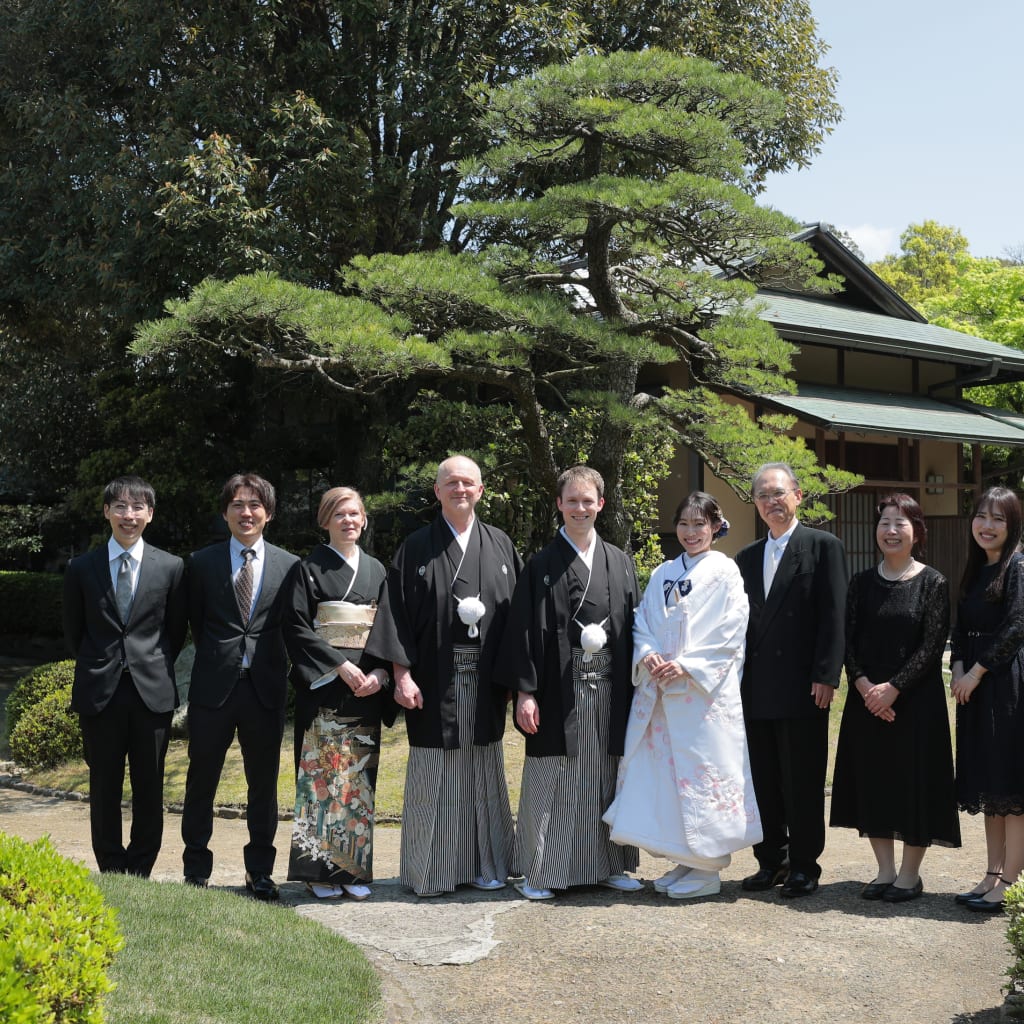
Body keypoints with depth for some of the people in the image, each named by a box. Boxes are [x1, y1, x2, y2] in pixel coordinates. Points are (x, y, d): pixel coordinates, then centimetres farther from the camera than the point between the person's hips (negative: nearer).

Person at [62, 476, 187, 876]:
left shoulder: (171, 567, 2)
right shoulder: (82, 568, 3)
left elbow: (176, 630, 9)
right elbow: (73, 631, 12)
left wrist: (153, 665, 6)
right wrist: (98, 667, 9)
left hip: (153, 692, 0)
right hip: (99, 693, 0)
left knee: (149, 788, 6)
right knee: (104, 788, 7)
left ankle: (140, 873, 17)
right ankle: (111, 872, 19)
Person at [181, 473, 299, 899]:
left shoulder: (289, 566, 3)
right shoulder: (203, 562, 3)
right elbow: (195, 622, 9)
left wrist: (274, 666, 3)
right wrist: (217, 659, 8)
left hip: (266, 688, 0)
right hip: (213, 686, 0)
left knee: (263, 783, 9)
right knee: (201, 780, 7)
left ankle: (260, 872, 21)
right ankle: (196, 872, 19)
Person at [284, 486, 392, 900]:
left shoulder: (375, 570, 12)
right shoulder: (309, 568, 0)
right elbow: (297, 626, -8)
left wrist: (379, 673, -6)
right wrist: (341, 666, -16)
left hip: (366, 687, 4)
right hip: (323, 686, -4)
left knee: (359, 776, 5)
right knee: (322, 773, -3)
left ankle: (353, 869, 12)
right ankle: (320, 870, 5)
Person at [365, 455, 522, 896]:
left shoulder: (500, 546, 9)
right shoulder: (417, 549, 2)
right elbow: (396, 615, -3)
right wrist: (402, 674, -11)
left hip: (485, 680, 2)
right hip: (434, 682, -2)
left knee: (482, 773, 11)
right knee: (434, 776, 3)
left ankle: (485, 864, 21)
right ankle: (430, 870, 13)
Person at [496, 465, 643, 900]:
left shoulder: (620, 563, 11)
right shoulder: (543, 565, 1)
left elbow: (633, 627, 11)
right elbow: (524, 630, -3)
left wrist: (634, 687, 5)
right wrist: (524, 692, -11)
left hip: (609, 689, 3)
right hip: (559, 689, -3)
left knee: (605, 778, 10)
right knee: (551, 781, 1)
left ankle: (607, 865, 21)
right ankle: (539, 872, 11)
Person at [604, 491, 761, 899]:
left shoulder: (724, 572, -1)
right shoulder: (663, 574, 15)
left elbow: (730, 635, -9)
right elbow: (642, 623, 14)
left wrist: (687, 666, -16)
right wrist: (648, 655, -7)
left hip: (704, 692, -5)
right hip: (660, 690, 6)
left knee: (703, 773, -4)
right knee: (664, 771, 6)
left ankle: (708, 870, 6)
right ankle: (683, 861, 18)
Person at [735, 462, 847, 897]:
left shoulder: (823, 546, 0)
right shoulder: (746, 558, 16)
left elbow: (833, 616, -7)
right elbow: (740, 621, 15)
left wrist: (825, 676, -14)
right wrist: (737, 681, 8)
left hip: (802, 688, -5)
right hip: (756, 690, 5)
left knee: (802, 783, 1)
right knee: (764, 783, 10)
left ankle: (804, 866, 12)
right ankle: (771, 862, 21)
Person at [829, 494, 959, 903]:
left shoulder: (933, 583, -4)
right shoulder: (862, 582, 7)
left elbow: (932, 646, -10)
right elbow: (849, 640, 3)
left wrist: (893, 688, -16)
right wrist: (864, 685, -11)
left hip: (915, 698, -4)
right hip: (867, 698, 4)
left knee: (914, 780, 1)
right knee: (872, 779, 7)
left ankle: (909, 874, 14)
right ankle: (885, 870, 20)